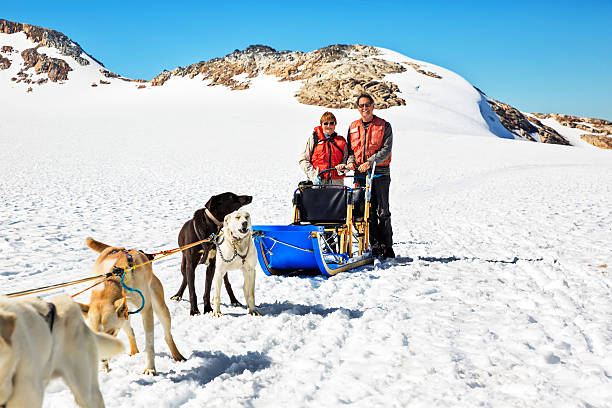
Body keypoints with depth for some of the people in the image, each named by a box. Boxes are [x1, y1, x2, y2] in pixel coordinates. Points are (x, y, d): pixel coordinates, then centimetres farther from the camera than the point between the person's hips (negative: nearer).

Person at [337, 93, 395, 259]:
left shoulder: (384, 126, 1)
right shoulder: (353, 127, 13)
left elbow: (386, 150, -8)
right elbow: (351, 149, 15)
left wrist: (370, 162, -22)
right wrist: (350, 161, -6)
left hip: (380, 173, -3)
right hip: (360, 174, 3)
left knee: (382, 212, -4)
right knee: (368, 212, 3)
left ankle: (387, 247, 5)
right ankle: (375, 246, 9)